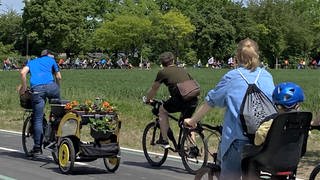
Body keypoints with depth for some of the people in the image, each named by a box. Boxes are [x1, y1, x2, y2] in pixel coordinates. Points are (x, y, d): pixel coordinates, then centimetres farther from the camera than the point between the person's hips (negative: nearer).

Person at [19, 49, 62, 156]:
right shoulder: (51, 60, 27)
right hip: (50, 86, -1)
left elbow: (23, 72, 9)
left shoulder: (31, 62, 30)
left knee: (38, 119, 1)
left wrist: (24, 87, 14)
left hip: (36, 89, 1)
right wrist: (57, 88, 36)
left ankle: (37, 147, 1)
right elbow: (58, 77, 21)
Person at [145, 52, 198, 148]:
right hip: (194, 100, 5)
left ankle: (164, 140, 18)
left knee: (162, 110, 21)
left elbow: (154, 89, 22)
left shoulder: (163, 72, 11)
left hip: (180, 99, -5)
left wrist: (148, 100, 39)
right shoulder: (182, 70, 26)